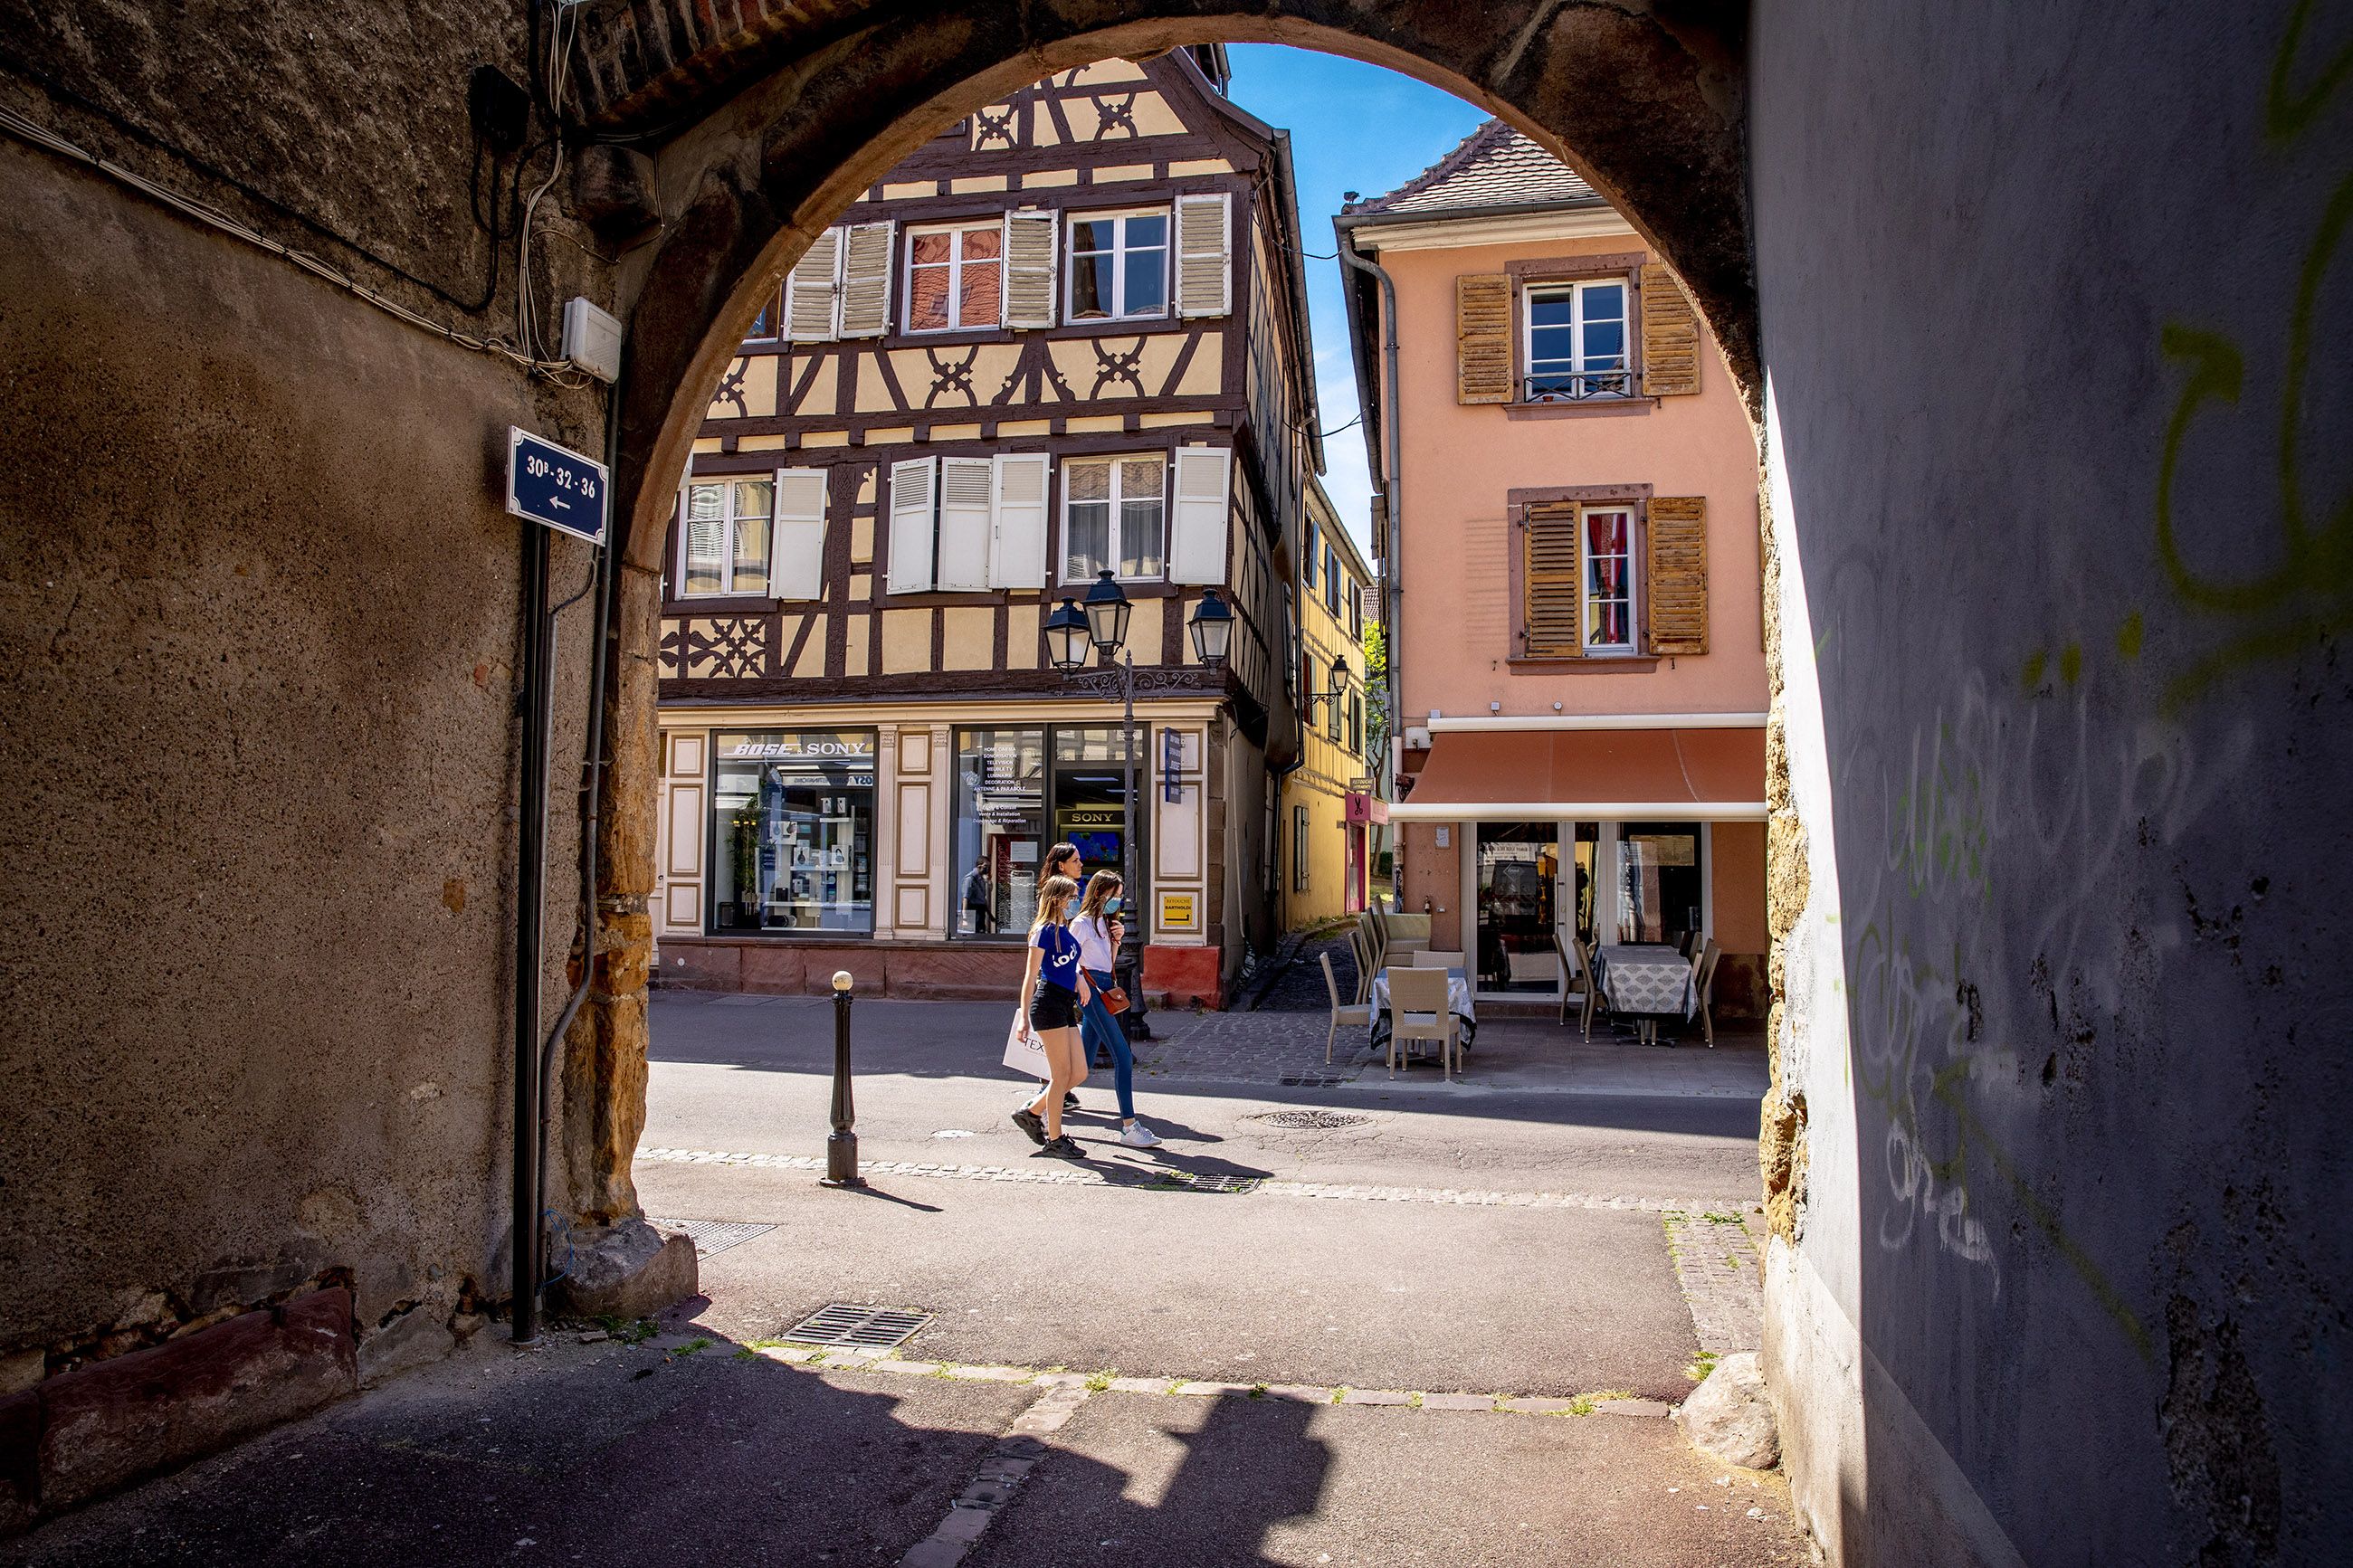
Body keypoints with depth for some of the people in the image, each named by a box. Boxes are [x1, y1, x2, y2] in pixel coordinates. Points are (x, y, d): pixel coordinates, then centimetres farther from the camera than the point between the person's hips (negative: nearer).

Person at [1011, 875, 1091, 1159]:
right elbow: (1031, 975, -10)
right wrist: (1024, 1016, -14)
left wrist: (1080, 978, 11)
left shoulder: (1064, 930, 16)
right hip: (1049, 1003, -9)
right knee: (1062, 1073, -4)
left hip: (1066, 1005, 9)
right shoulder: (1044, 930, -8)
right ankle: (1055, 1139, 7)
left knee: (1079, 1073, 7)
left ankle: (1031, 1112, 21)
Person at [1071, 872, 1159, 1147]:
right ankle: (1129, 1127, -10)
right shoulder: (1082, 924, -9)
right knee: (1123, 1057, -12)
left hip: (1104, 989, 9)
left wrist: (1117, 939, 8)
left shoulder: (1104, 922, 17)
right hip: (1091, 990, -9)